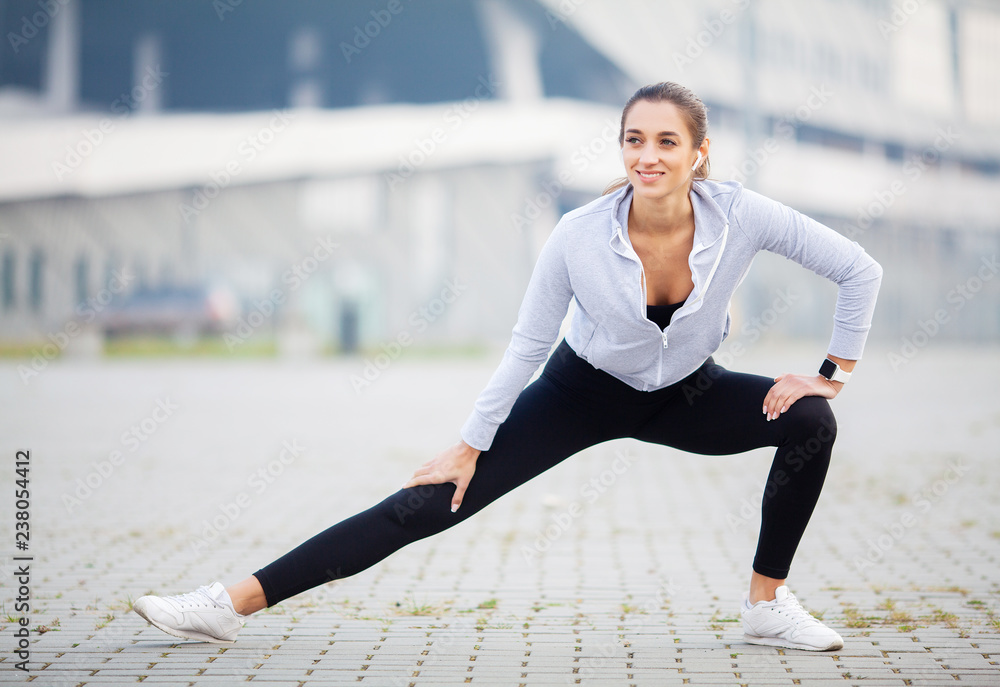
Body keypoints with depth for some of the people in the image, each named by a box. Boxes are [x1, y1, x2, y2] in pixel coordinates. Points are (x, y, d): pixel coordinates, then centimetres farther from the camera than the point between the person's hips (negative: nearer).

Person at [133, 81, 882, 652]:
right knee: (430, 504, -11)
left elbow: (860, 270, -16)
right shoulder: (579, 237, -28)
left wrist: (832, 372, -14)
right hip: (585, 389, -2)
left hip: (686, 394, 2)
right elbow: (526, 346, -14)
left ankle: (768, 606, -6)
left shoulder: (742, 216, -27)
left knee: (810, 420, -23)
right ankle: (236, 602, -10)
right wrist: (470, 447, -7)